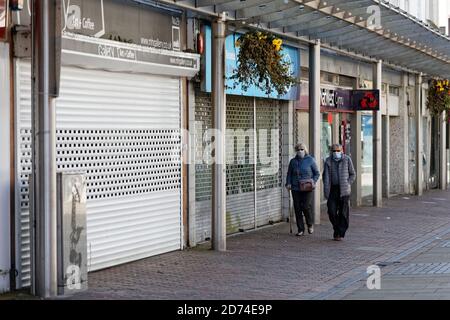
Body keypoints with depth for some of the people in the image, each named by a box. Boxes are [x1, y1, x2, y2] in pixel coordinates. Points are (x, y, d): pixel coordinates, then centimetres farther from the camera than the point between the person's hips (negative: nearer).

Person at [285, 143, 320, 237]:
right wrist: (288, 183, 2)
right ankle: (300, 229, 9)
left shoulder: (310, 160, 2)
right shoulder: (293, 161, 10)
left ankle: (310, 224, 15)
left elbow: (317, 173, 6)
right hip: (295, 188, 3)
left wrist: (313, 181, -10)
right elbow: (289, 174, 17)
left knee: (306, 206, -12)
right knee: (297, 208, 1)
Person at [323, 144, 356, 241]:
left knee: (343, 213, -2)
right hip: (333, 189, 2)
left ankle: (341, 233, 6)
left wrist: (348, 185, -5)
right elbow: (325, 175, 12)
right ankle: (336, 228, 20)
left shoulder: (347, 159, 3)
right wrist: (326, 189, 1)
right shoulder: (328, 161, 6)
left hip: (344, 190, -2)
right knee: (332, 211, -3)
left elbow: (353, 174, 9)